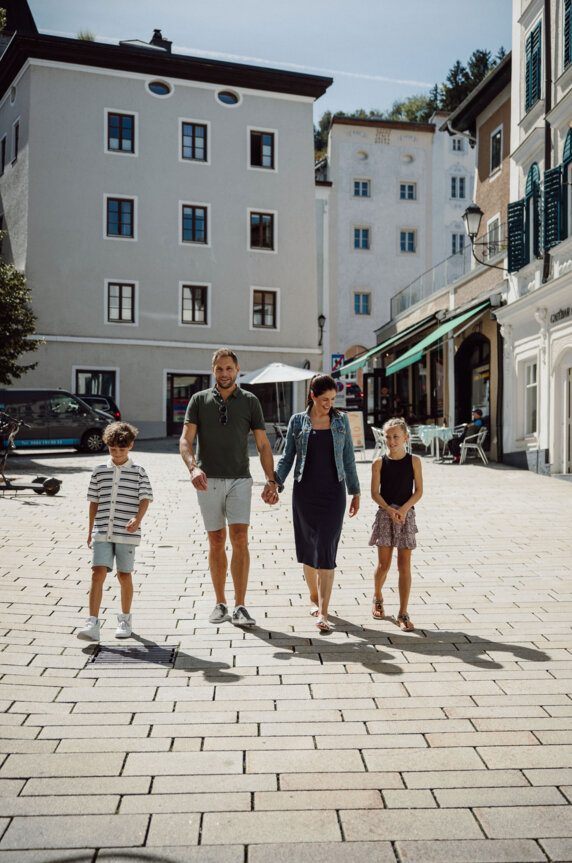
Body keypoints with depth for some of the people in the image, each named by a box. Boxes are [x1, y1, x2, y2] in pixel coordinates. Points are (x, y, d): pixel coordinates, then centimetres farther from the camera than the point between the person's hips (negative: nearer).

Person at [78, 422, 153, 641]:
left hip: (127, 534, -1)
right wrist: (91, 531, 16)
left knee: (124, 575, 8)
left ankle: (125, 619, 25)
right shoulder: (100, 471, 9)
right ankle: (92, 624, -8)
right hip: (102, 533, 2)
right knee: (98, 574, -9)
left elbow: (145, 499, -4)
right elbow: (94, 502, 14)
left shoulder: (139, 472, 2)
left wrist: (137, 519, -23)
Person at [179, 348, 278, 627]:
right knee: (216, 543, 6)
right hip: (208, 481, 1)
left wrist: (271, 481, -6)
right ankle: (220, 604, 17)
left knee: (240, 539, -12)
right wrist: (193, 468, -23)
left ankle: (240, 607, -8)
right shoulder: (199, 400, 4)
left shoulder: (250, 401, 5)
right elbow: (185, 440, -4)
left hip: (240, 480, 0)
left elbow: (263, 445, 4)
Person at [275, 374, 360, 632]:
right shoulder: (297, 421, 3)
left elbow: (348, 458, 10)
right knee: (307, 547, 10)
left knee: (326, 550, -9)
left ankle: (323, 613, -9)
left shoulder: (341, 421, 6)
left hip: (333, 492, -1)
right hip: (305, 492, 1)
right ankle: (314, 598, 31)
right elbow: (287, 457, 6)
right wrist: (276, 483, -9)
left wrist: (355, 492, 11)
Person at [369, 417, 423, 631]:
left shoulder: (413, 461, 0)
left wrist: (404, 508, -15)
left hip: (406, 514, 0)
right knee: (383, 565, 4)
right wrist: (389, 510, -18)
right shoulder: (379, 463, -1)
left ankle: (403, 613, 8)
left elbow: (418, 491, -1)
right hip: (385, 515, 0)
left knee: (404, 565, 1)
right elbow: (375, 493, -3)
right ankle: (377, 598, 32)